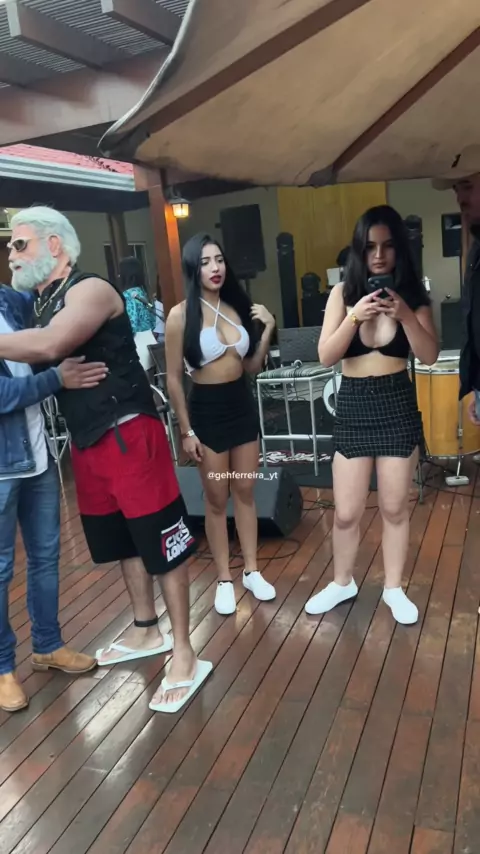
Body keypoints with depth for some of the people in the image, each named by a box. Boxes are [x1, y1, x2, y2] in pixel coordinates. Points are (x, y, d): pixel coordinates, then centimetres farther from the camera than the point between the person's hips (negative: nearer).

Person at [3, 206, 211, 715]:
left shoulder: (91, 290, -11)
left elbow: (49, 346, -27)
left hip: (128, 435, -9)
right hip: (86, 442, 9)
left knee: (162, 544, 0)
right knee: (122, 542, 19)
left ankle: (184, 656, 13)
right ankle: (146, 631, 37)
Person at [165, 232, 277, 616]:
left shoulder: (239, 306, 2)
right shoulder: (180, 315, -11)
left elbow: (252, 367, 10)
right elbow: (174, 379, -9)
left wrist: (268, 330, -4)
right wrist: (187, 431, -10)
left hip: (243, 404, 4)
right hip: (206, 409, -4)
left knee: (246, 491, 14)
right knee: (217, 498, 7)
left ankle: (252, 571, 29)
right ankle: (224, 579, 23)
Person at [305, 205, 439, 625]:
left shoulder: (413, 294, 0)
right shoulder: (343, 293, -1)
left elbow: (430, 356, -6)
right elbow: (326, 356, -6)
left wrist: (405, 315, -19)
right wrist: (354, 317, -20)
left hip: (397, 404, 0)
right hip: (353, 406, 0)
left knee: (395, 507, 10)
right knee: (347, 512, 6)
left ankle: (394, 588, 30)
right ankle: (342, 582, 31)